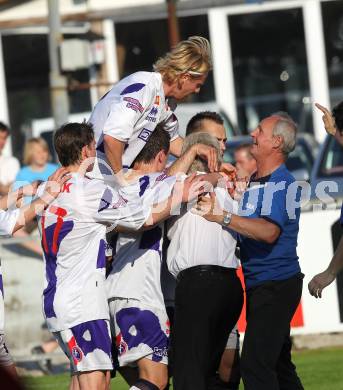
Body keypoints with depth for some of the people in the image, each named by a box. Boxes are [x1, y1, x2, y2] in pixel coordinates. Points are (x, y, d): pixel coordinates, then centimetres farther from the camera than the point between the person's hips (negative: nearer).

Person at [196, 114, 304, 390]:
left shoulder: (284, 184, -14)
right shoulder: (254, 182, 13)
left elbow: (270, 231, -28)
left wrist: (222, 217, -30)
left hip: (277, 282, -10)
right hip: (259, 285, 10)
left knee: (255, 364, -15)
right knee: (278, 364, 16)